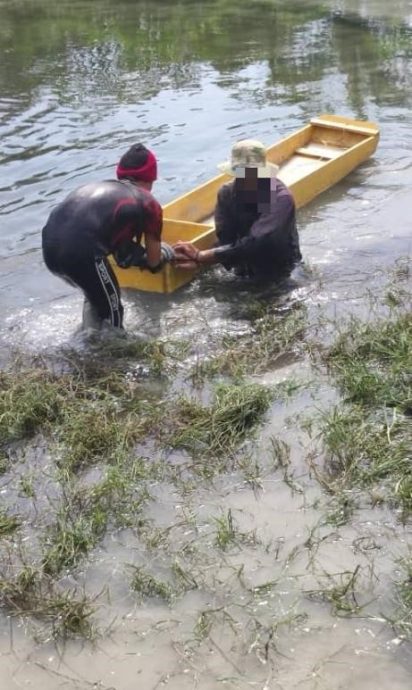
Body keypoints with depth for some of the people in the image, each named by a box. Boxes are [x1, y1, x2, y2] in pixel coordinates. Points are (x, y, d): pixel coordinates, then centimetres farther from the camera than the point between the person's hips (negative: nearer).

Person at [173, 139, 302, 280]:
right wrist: (198, 259, -38)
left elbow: (254, 244, -35)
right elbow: (226, 241, -16)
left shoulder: (280, 199, -27)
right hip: (246, 271, 4)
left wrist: (201, 256, -36)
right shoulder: (227, 193, -8)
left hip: (280, 275, -4)